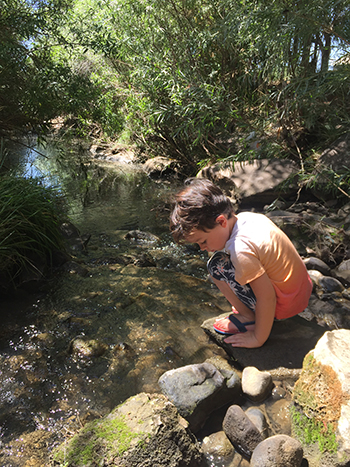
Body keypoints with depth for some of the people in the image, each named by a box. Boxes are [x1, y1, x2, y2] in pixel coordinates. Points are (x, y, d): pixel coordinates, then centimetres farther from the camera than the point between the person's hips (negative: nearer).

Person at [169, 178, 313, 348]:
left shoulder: (241, 249, -29)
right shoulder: (246, 216, -3)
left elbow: (267, 298, -25)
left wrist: (258, 339, -11)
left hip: (285, 303, -9)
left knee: (217, 265, -12)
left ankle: (248, 318, 2)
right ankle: (247, 310, 18)